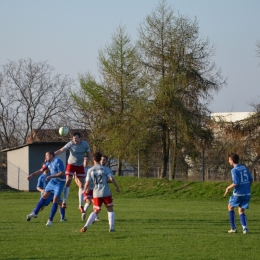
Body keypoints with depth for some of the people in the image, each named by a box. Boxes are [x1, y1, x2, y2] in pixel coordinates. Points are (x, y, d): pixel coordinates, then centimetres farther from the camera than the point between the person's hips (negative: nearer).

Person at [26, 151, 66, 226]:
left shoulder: (57, 162, -20)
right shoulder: (49, 163, 7)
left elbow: (62, 173, -25)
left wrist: (51, 176, -25)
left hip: (59, 183, -8)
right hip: (52, 181, 8)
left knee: (55, 200, -10)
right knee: (44, 196, 10)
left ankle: (50, 220, -4)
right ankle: (35, 212, 22)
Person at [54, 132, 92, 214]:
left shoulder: (85, 144, -6)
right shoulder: (70, 144, -15)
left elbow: (89, 155, 5)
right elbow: (61, 150, -24)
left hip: (80, 166, 3)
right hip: (71, 165, -3)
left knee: (81, 185, 2)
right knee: (68, 182, -15)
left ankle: (80, 205, 9)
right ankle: (64, 202, -10)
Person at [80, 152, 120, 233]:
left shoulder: (90, 170, 1)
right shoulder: (105, 169, -2)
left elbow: (87, 183, -3)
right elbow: (112, 179, -9)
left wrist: (84, 190, 15)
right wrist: (117, 187, 5)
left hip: (96, 194, 2)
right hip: (106, 193, -2)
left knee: (96, 211, 12)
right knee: (110, 210, 12)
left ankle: (86, 226, -3)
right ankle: (111, 227, 2)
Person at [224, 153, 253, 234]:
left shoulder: (234, 170, -14)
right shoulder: (244, 168, 7)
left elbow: (236, 183, -20)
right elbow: (251, 180, 10)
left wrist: (228, 188, -5)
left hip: (238, 193, -6)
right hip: (247, 193, 6)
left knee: (230, 207, 18)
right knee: (241, 211, 16)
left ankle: (233, 228, 16)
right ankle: (245, 228, -3)